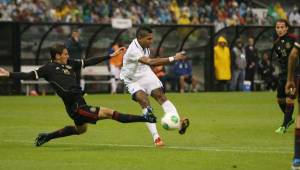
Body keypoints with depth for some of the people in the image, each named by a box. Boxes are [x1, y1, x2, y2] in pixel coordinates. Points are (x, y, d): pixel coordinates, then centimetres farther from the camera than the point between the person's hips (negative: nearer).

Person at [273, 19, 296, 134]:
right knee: (280, 99, 12)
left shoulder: (293, 40, -12)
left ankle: (285, 126, -3)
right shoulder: (276, 44, 8)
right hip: (283, 73, 7)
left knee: (289, 99, -11)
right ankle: (289, 119, 35)